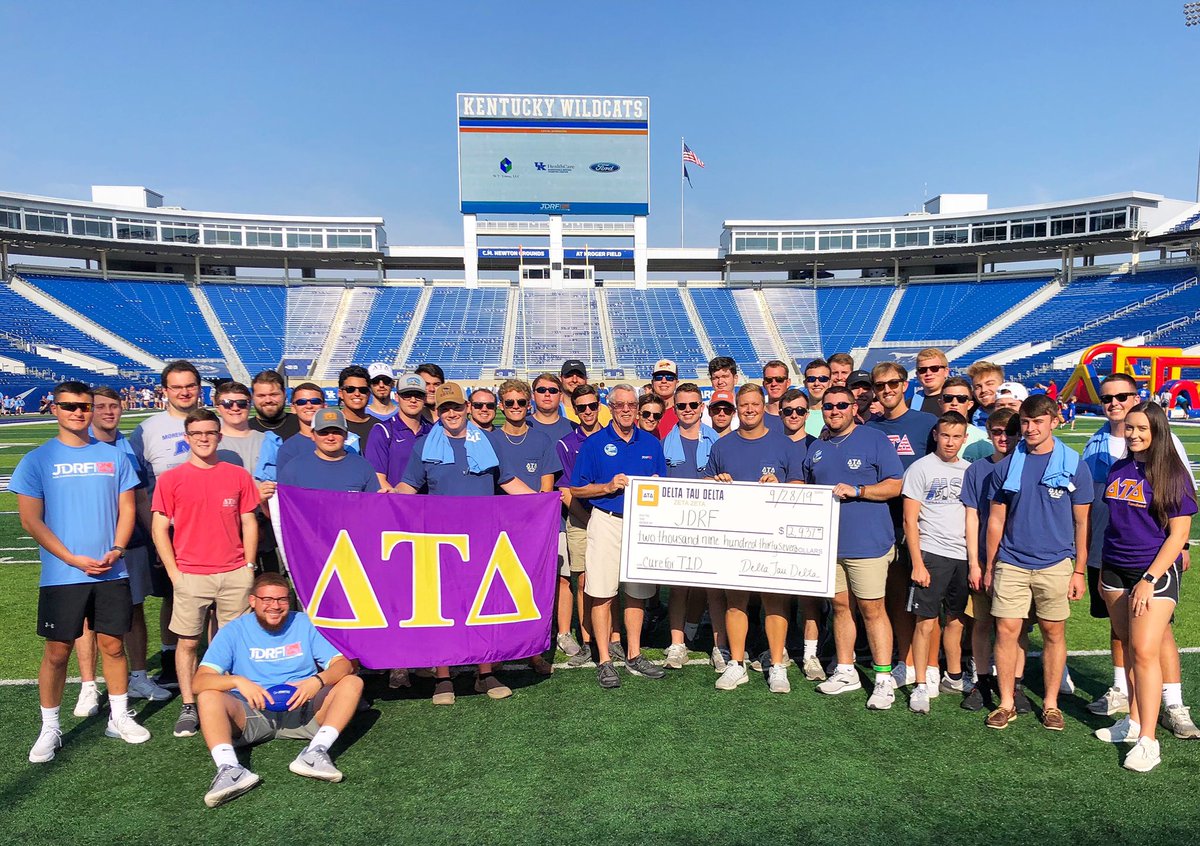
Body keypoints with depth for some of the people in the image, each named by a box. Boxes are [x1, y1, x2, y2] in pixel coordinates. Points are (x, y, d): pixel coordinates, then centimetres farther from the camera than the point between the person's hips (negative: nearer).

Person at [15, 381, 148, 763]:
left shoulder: (113, 456, 7)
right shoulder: (37, 460, -1)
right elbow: (31, 520, -4)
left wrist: (115, 550, -8)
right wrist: (74, 559, -12)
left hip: (111, 573, 2)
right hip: (61, 575, -2)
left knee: (113, 645, 9)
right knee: (56, 651, 4)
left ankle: (119, 717, 24)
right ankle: (50, 729, 20)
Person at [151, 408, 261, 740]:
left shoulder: (238, 476, 6)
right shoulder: (171, 479, 2)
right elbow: (159, 529, 2)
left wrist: (248, 567, 4)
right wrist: (174, 572, -3)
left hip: (235, 575, 1)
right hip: (190, 574, -1)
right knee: (188, 642, 4)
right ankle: (188, 707, 16)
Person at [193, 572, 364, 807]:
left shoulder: (304, 624, 5)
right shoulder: (234, 631, 2)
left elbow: (344, 664, -3)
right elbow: (200, 681, -8)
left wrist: (318, 680, -24)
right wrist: (238, 681, -28)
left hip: (302, 709, 1)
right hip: (252, 713, -1)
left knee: (353, 682, -18)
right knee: (208, 696, -26)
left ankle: (315, 751, -36)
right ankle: (229, 768, -44)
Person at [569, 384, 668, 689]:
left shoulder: (651, 443, 11)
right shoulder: (594, 443, 0)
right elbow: (576, 490, 0)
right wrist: (608, 486, -13)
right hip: (607, 523, -3)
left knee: (638, 592, 10)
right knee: (602, 592, -3)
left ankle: (634, 655, 23)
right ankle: (604, 660, 7)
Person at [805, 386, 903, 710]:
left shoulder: (875, 440, -2)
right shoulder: (816, 448, 15)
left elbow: (895, 486, -7)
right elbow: (808, 490, 25)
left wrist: (856, 491, -18)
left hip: (867, 541, -5)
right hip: (827, 541, 5)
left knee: (872, 609, -2)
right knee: (840, 605, 12)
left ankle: (884, 679, 7)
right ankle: (845, 671, 23)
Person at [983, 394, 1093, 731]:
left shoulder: (1074, 465, 0)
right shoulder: (1007, 465, 3)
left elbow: (1082, 523, 3)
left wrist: (1080, 570, 1)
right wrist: (989, 566, 8)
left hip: (1055, 565, -1)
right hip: (1011, 564, 1)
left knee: (1054, 633, 8)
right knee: (1006, 630, 0)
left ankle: (1051, 704, 22)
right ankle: (1006, 703, 12)